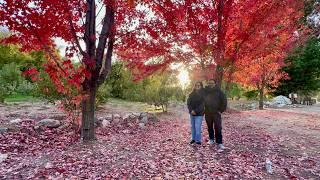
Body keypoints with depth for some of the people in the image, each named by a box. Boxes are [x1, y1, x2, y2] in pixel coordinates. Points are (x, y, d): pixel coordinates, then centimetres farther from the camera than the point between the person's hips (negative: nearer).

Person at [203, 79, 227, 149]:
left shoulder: (218, 91, -4)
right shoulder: (205, 91, 2)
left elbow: (224, 100, -1)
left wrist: (221, 110, -4)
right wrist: (203, 109, 5)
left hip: (216, 113, -2)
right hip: (207, 113, 3)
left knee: (218, 128, -4)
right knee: (210, 127, 13)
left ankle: (219, 143, 2)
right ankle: (211, 139, 28)